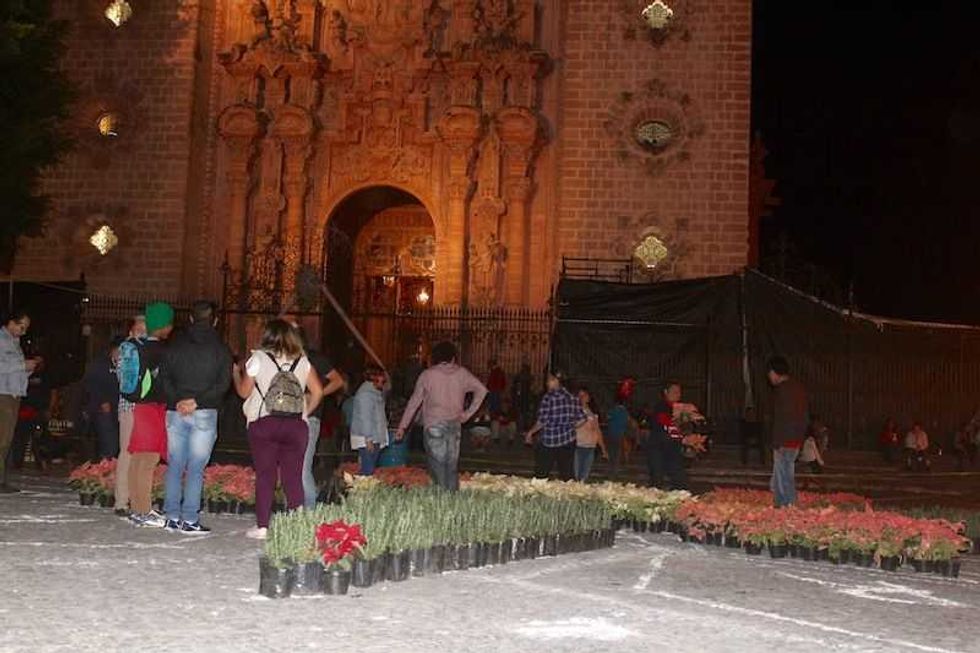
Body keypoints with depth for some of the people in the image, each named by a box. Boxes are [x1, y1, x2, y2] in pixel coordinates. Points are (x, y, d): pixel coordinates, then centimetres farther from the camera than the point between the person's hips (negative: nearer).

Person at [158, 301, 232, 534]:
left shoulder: (176, 345, 9)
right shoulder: (220, 349, 1)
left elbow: (164, 377, 2)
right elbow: (223, 384, -8)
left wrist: (177, 400, -5)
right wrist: (197, 401, -10)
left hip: (175, 411, 3)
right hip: (204, 413, -3)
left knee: (175, 466, 9)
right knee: (196, 467, -2)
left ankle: (172, 517, 10)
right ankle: (190, 520, -4)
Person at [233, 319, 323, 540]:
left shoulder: (258, 358, -1)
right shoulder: (302, 361, 7)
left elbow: (244, 392, 4)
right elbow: (317, 392, 4)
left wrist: (236, 372, 22)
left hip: (263, 424, -2)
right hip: (296, 426, 2)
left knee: (265, 476, 4)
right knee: (294, 478, 5)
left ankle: (262, 526, 5)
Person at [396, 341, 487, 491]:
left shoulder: (427, 375, 1)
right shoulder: (462, 373, 8)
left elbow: (414, 401, 2)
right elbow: (481, 390, 4)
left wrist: (402, 426, 6)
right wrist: (469, 412, 5)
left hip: (434, 425, -3)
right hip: (455, 424, 3)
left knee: (437, 465, -4)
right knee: (452, 466, 9)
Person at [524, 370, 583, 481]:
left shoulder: (548, 397, -12)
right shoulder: (572, 398, 2)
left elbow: (542, 421, -14)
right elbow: (581, 419, 3)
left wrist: (530, 433, -1)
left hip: (549, 440, -4)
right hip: (568, 440, 4)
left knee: (541, 472, 7)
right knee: (567, 473, 8)